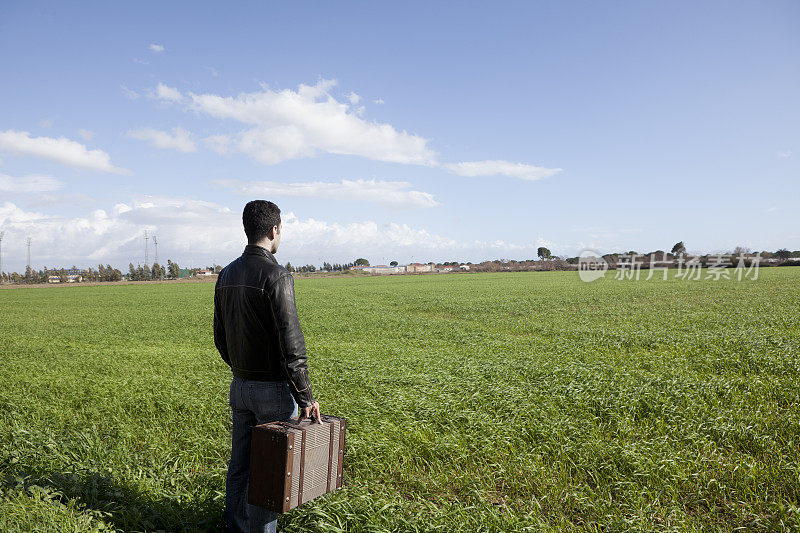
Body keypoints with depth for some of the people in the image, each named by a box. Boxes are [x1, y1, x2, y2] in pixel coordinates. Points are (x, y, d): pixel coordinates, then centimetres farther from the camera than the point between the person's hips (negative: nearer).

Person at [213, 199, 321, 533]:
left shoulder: (226, 276, 7)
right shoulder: (275, 276, -19)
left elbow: (220, 338, 14)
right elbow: (290, 342, -21)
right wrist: (306, 397, -15)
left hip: (239, 386, 8)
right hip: (273, 389, -8)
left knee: (239, 464, 18)